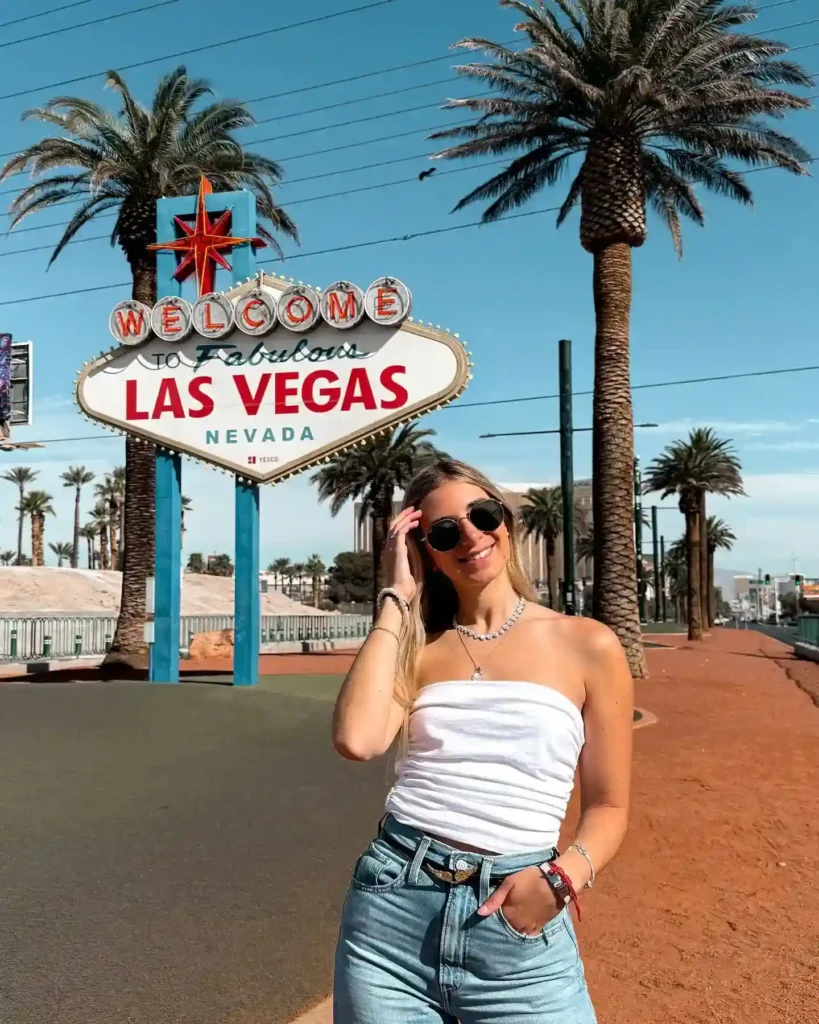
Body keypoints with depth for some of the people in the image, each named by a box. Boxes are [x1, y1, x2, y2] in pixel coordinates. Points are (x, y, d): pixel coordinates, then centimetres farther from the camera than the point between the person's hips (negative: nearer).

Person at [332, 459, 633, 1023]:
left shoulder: (588, 645, 1)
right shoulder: (414, 648, 6)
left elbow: (608, 805, 5)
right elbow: (357, 739, -14)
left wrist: (562, 875, -15)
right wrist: (397, 599, -6)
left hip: (518, 924, -1)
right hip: (391, 911, 2)